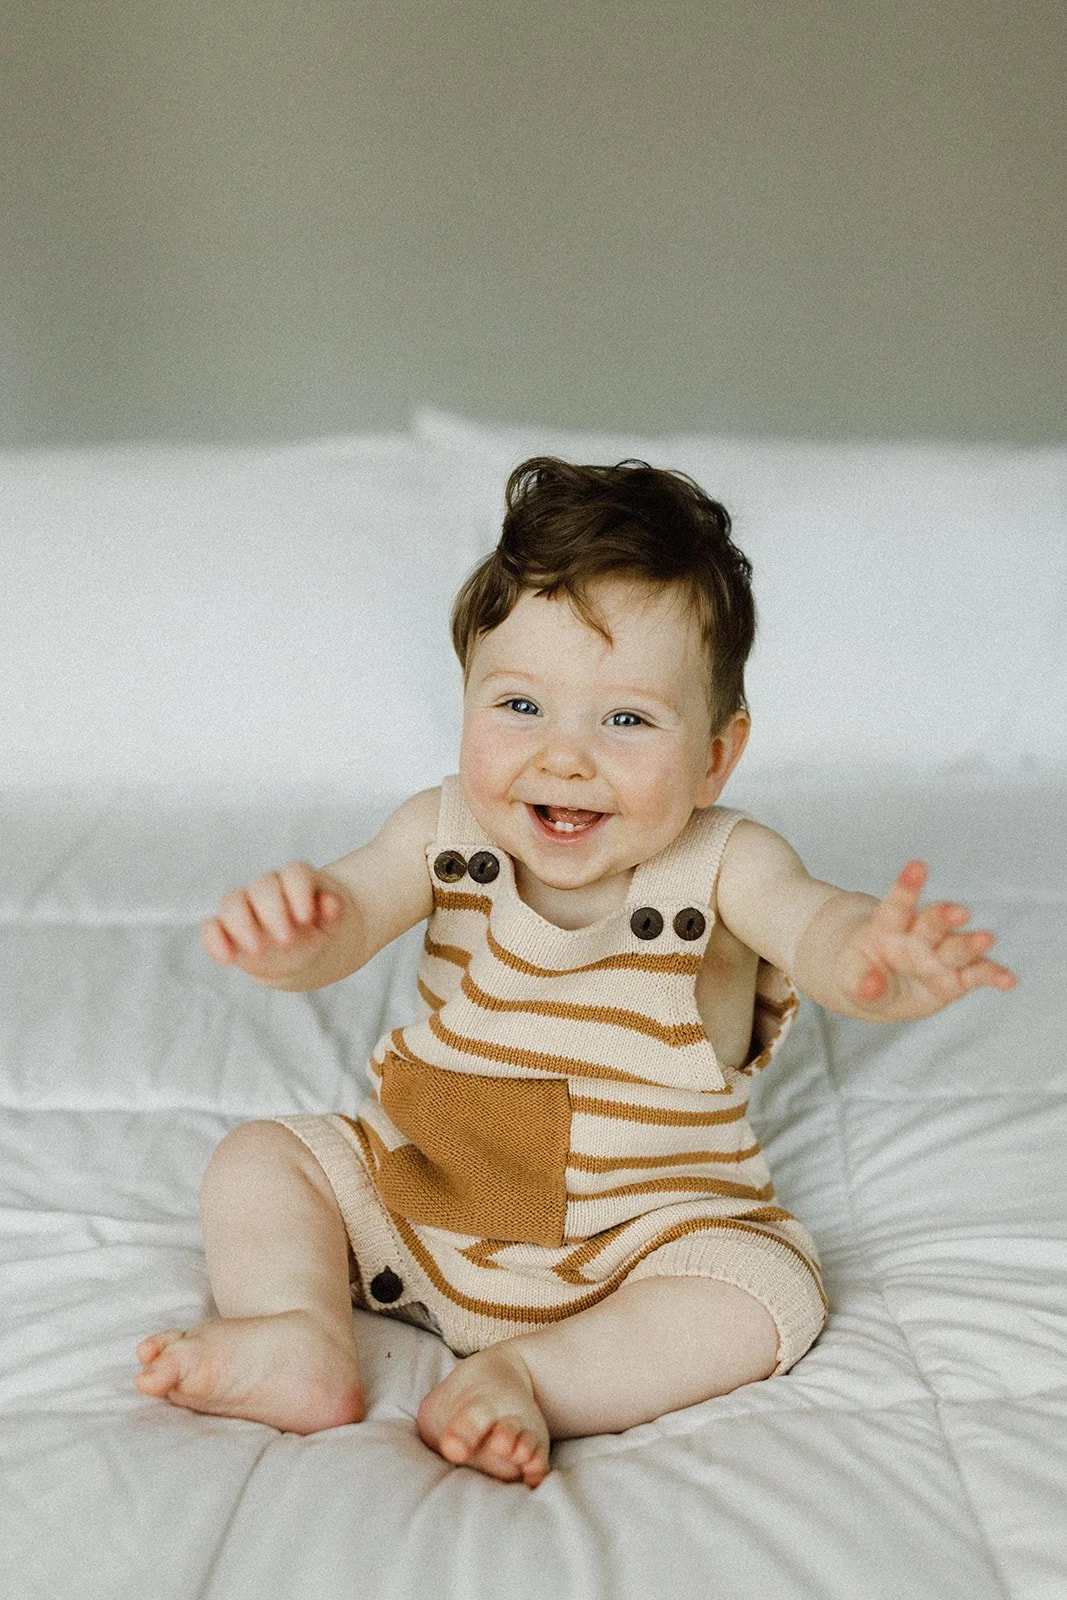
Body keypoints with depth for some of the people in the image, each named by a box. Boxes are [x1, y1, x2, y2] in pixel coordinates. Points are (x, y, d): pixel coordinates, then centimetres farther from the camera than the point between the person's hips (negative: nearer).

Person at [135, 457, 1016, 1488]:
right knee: (259, 1160, -2)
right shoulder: (447, 834, -11)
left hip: (642, 1230, -3)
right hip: (417, 1188, 3)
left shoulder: (722, 865, -20)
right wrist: (290, 936, -48)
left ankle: (527, 1376, -25)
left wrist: (871, 964, -64)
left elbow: (814, 923, -38)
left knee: (765, 1289, -25)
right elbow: (349, 917, -22)